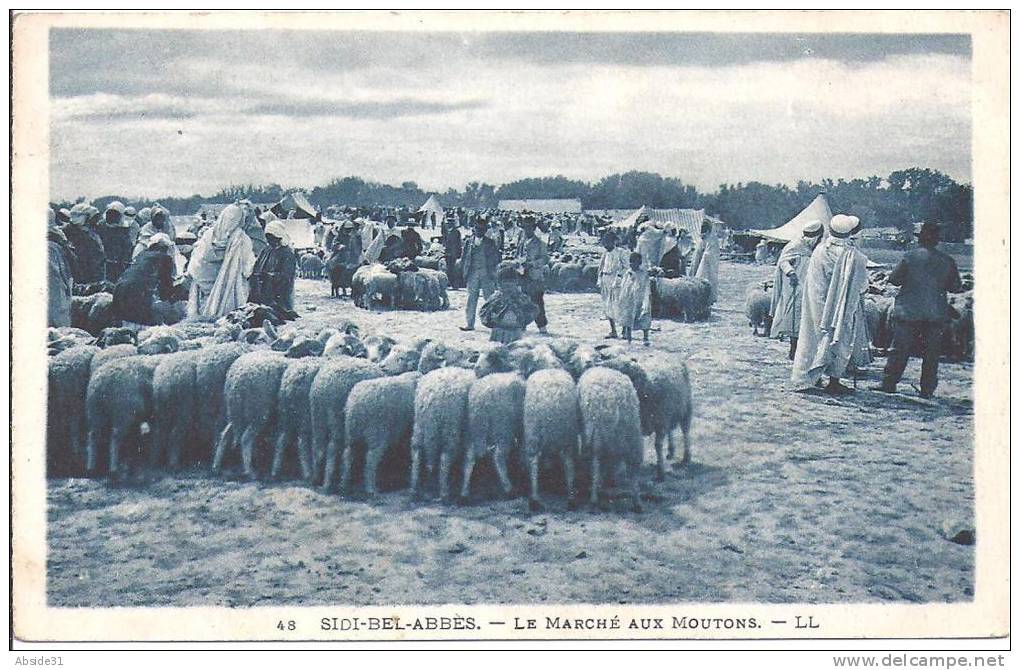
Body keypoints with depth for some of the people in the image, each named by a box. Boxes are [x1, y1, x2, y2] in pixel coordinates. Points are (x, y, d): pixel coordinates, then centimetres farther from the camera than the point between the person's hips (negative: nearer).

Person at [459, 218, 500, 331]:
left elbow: (496, 258, 5)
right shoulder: (469, 241, 9)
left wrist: (495, 273, -2)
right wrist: (464, 273, 5)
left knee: (489, 298, 0)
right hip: (472, 274, 2)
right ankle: (470, 324, 4)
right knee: (471, 299, 1)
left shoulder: (489, 243, 4)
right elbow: (464, 258, 12)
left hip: (487, 275, -2)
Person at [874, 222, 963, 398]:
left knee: (900, 349, 5)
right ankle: (927, 389, 10)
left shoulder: (910, 257, -9)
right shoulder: (947, 261, -1)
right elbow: (956, 287, 5)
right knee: (931, 352, 9)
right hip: (936, 313, 2)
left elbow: (894, 279, -3)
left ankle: (889, 383, 5)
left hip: (908, 311, -2)